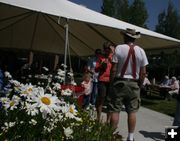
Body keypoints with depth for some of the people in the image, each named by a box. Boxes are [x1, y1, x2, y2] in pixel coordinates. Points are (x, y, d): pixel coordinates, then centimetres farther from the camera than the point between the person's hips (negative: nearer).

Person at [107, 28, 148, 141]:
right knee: (132, 111, 8)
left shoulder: (119, 48, -7)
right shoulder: (141, 51, 1)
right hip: (134, 83, 3)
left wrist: (111, 84, 0)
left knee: (115, 110, 4)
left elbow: (114, 69, -9)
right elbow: (143, 73, 0)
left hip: (119, 82, -2)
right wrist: (139, 85, 12)